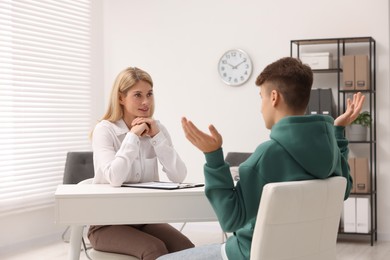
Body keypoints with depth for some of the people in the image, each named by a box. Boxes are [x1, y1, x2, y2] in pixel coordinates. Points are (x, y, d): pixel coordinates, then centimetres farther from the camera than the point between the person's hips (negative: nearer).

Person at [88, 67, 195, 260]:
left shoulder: (157, 128, 3)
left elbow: (179, 176, -9)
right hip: (109, 222, -4)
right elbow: (115, 178, -28)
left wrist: (157, 136, -14)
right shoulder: (105, 130, -10)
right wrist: (133, 136, -19)